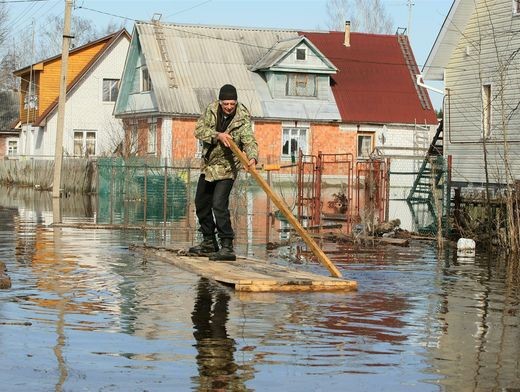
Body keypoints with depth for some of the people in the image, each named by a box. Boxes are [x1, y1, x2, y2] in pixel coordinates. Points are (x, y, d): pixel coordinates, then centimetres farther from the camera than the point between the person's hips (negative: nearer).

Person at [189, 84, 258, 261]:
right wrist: (217, 135, -28)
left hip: (226, 168, -6)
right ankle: (209, 242, 32)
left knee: (219, 205, -20)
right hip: (208, 165, 6)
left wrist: (252, 157, -51)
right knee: (201, 203, 17)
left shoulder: (242, 118, -19)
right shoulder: (211, 109, -7)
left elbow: (249, 140, -31)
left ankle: (227, 247, -18)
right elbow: (199, 130, -12)